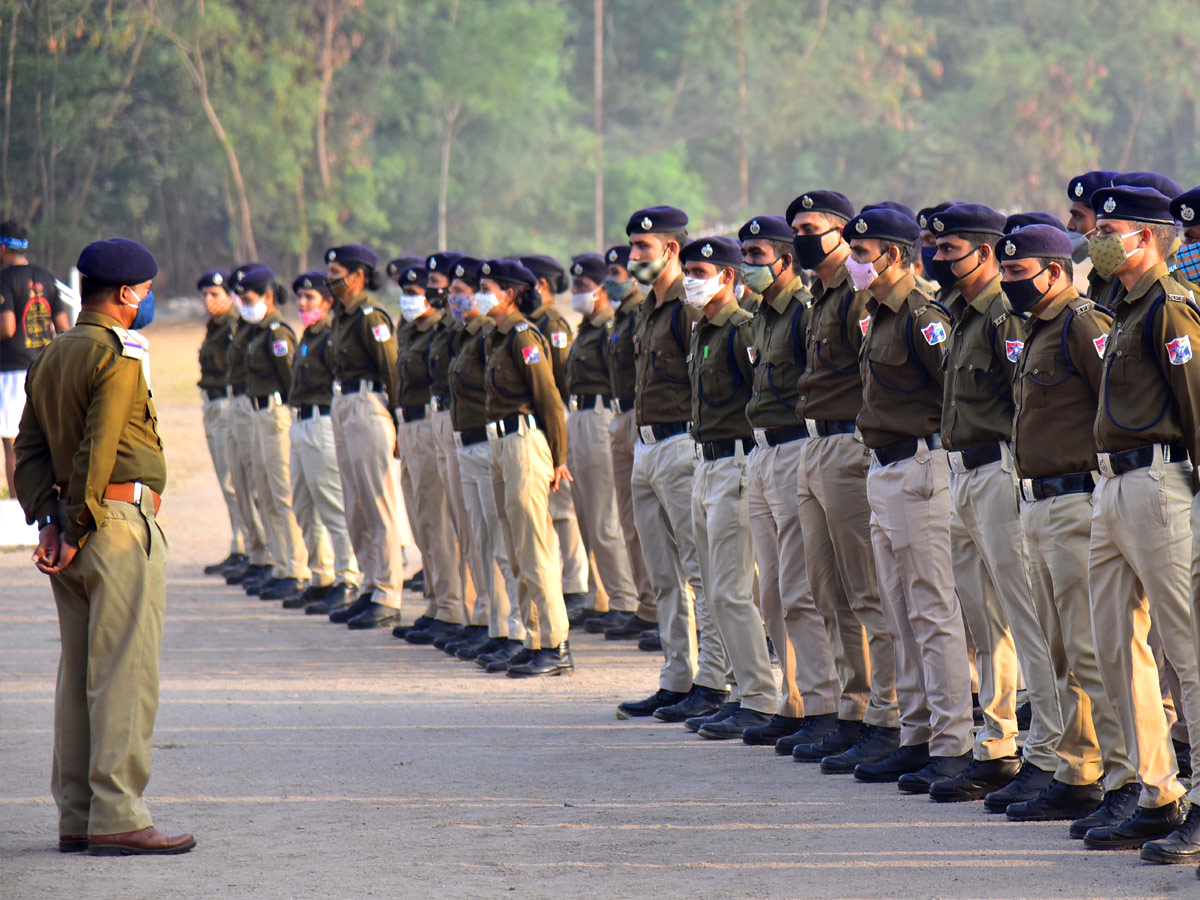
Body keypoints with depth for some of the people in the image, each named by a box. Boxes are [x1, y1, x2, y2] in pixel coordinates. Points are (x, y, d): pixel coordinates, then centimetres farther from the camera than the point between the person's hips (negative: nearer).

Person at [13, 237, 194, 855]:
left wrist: (47, 521, 2)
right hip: (120, 522, -9)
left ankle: (76, 817, 13)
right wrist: (78, 530, -14)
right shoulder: (118, 354, -11)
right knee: (124, 672, -8)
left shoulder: (50, 357, 16)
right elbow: (97, 450, -18)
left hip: (73, 528, 9)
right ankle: (117, 818, -10)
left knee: (77, 672, 11)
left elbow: (29, 448, 11)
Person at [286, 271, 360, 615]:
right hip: (301, 426, 11)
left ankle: (348, 583, -8)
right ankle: (322, 580, 21)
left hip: (324, 424, -11)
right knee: (305, 507, 14)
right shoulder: (309, 337, 18)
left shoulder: (333, 337, -12)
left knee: (332, 506, -10)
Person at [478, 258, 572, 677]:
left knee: (535, 551, -9)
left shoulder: (524, 337, -12)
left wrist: (559, 459, -14)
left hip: (526, 441, -10)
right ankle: (536, 640, 16)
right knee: (517, 553, 11)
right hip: (501, 443, 10)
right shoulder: (497, 339, 15)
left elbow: (550, 399, -14)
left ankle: (556, 648, -8)